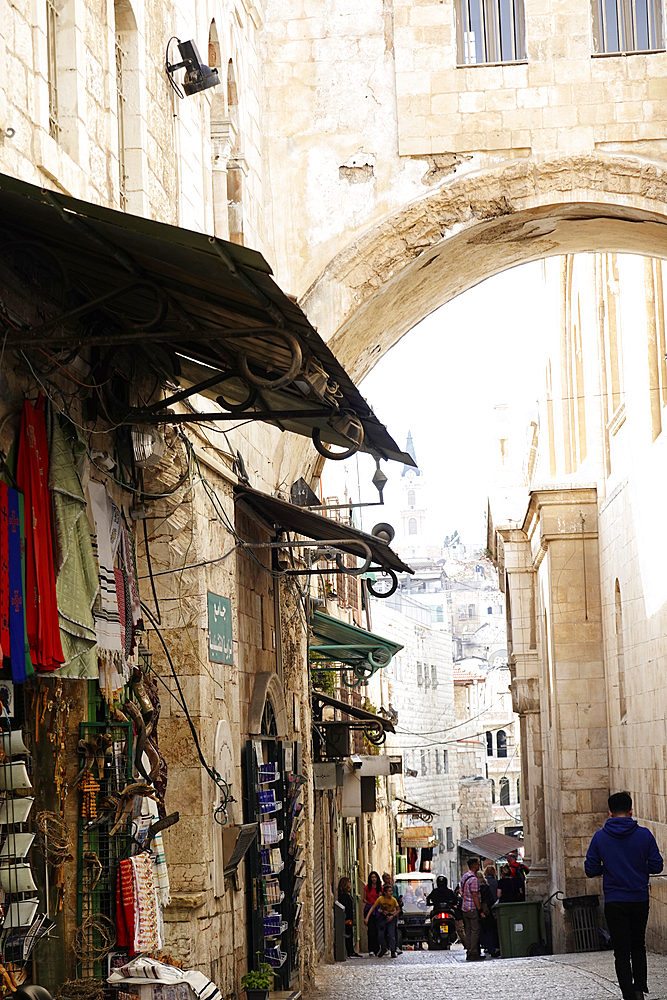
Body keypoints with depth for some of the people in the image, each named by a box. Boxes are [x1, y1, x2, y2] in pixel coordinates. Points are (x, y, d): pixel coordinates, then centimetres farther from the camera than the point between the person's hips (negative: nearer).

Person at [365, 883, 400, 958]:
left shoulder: (393, 900, -17)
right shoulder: (380, 899, -17)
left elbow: (398, 910, -3)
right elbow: (372, 908, -14)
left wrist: (393, 916, -17)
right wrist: (367, 917, -22)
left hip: (391, 917, -1)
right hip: (382, 916, 1)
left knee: (391, 935, -10)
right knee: (380, 935, -3)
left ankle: (393, 952, 0)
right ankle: (383, 948, 21)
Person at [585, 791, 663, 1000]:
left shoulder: (599, 837, -5)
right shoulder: (644, 835, -6)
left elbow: (590, 870, -3)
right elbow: (656, 866, -4)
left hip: (614, 902, -1)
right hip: (640, 899, 1)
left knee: (622, 952, 3)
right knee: (638, 946, 20)